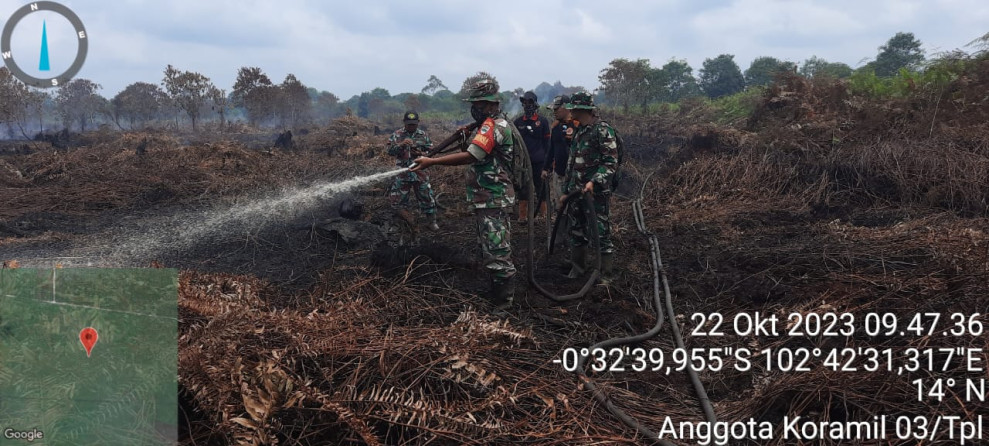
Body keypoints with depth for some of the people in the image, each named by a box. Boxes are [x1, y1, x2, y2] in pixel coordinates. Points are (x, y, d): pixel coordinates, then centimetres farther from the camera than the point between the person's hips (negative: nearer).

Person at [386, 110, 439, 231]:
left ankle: (431, 221, 19)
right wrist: (401, 144, -23)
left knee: (427, 198, 4)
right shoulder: (397, 135, 3)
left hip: (420, 173, 0)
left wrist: (421, 153, -14)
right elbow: (390, 151, -6)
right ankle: (408, 218, 21)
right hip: (402, 173, 0)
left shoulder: (423, 135, 6)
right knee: (397, 201, 2)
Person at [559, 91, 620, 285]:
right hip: (576, 191, 8)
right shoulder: (579, 131, 15)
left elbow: (611, 162, -16)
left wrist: (594, 182, -27)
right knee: (577, 233, 16)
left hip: (596, 193, -8)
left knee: (601, 234, -5)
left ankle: (607, 275, 2)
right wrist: (566, 191, 21)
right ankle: (577, 268, 30)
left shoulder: (602, 130, -12)